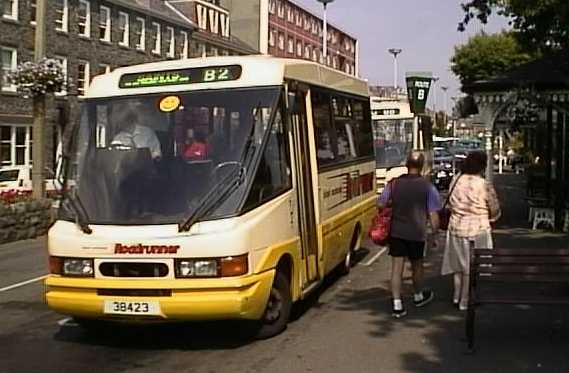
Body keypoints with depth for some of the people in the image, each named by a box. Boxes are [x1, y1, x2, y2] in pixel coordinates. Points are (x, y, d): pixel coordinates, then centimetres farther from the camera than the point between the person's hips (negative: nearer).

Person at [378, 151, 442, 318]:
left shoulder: (394, 183, -1)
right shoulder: (427, 187, -9)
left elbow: (381, 204, 4)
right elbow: (433, 214, -10)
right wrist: (435, 234, 0)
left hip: (396, 232, 2)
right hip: (417, 233, -1)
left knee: (396, 268, 4)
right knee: (417, 266, 19)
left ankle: (397, 305, 1)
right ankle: (418, 296, 39)